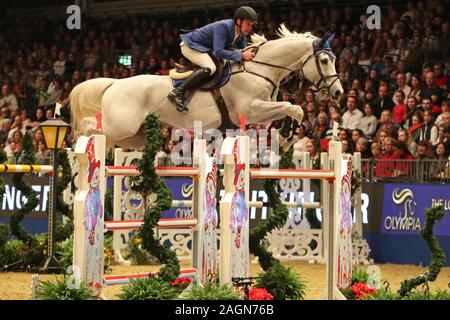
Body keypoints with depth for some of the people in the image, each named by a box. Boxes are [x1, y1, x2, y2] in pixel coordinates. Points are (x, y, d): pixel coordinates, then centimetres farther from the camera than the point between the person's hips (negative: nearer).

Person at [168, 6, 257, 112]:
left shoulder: (241, 34, -5)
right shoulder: (222, 27, -32)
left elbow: (243, 50, 6)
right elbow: (218, 52, -39)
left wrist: (249, 54, -16)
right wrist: (241, 55, -42)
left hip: (205, 48, 10)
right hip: (190, 45, -10)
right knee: (210, 68, -31)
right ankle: (177, 92, -33)